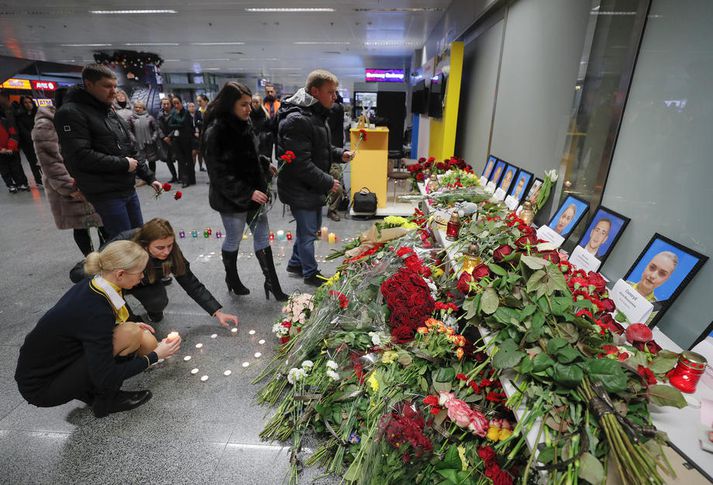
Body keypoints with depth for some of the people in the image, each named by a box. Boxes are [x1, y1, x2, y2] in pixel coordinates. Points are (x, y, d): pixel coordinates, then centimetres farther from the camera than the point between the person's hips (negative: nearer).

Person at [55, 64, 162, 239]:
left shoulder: (111, 113, 17)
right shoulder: (71, 113, -11)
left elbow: (131, 152, 20)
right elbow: (80, 157, -22)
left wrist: (149, 177, 13)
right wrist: (123, 164, -15)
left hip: (128, 189, 8)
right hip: (105, 193, -8)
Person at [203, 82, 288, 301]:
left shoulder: (243, 124, 5)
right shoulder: (216, 132, -19)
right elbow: (220, 173, -21)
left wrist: (265, 164, 4)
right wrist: (247, 193, -23)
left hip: (254, 192, 7)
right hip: (232, 198, -7)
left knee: (262, 237, 9)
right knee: (233, 240, 11)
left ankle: (272, 283, 19)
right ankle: (232, 279, 36)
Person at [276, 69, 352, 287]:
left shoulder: (316, 115, 10)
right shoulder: (297, 120, -24)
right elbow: (301, 164, -28)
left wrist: (339, 153, 2)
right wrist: (328, 182, -22)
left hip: (313, 187, 10)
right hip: (300, 190, -10)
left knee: (313, 227, 22)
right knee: (308, 233, 6)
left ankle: (295, 263, 41)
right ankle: (310, 274, 26)